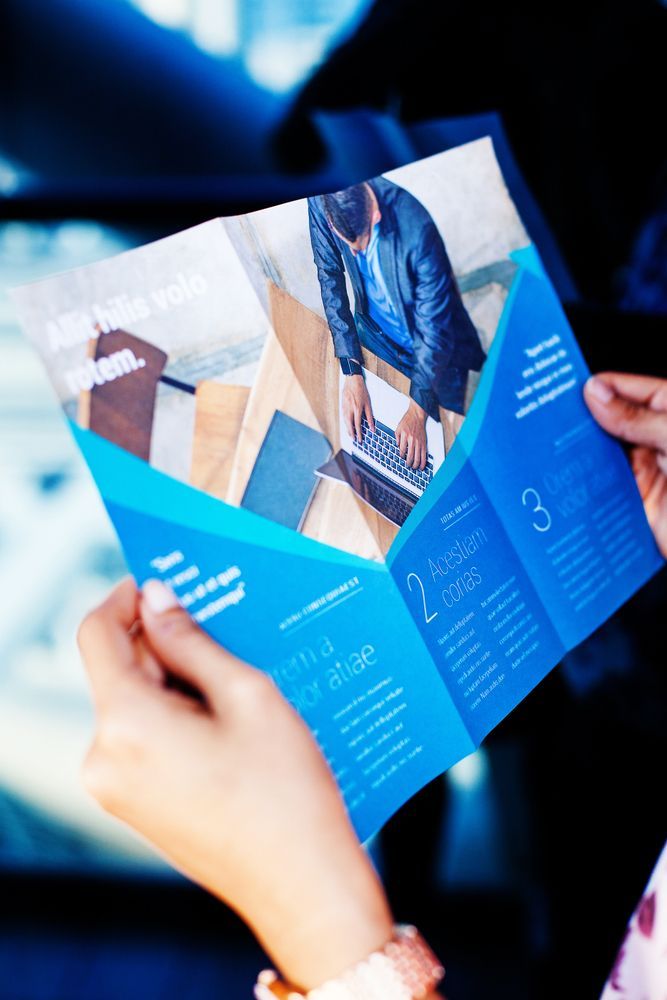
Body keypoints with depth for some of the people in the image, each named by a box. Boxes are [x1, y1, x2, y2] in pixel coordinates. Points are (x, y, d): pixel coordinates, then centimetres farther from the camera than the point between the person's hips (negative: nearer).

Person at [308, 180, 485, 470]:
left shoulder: (416, 228, -38)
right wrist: (352, 373, -16)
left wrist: (418, 410, -27)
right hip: (374, 332, 4)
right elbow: (330, 278, -12)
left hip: (434, 349, -3)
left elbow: (434, 326, -28)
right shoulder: (320, 202, -26)